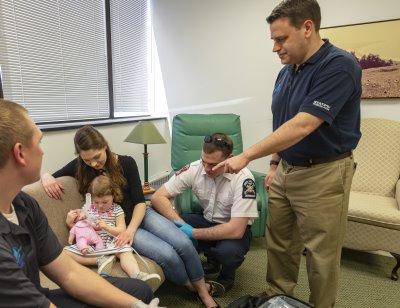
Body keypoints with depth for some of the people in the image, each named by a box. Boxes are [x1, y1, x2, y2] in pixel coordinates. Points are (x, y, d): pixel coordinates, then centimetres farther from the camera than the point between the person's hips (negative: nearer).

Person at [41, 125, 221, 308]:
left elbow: (139, 202, -7)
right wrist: (46, 177, -17)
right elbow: (49, 176, 8)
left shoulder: (126, 162, -7)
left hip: (140, 214, 2)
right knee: (167, 255, -24)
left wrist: (131, 229, -22)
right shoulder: (79, 167, -4)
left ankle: (203, 289, 7)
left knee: (183, 244, -20)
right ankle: (191, 287, 7)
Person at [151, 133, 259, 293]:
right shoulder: (194, 169, -17)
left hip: (237, 229, -4)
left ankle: (227, 275, 4)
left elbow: (236, 230, -31)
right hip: (207, 220, 4)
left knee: (228, 251, -37)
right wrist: (180, 223, -27)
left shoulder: (243, 178, -28)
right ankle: (212, 259, 7)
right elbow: (158, 197, -15)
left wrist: (193, 233, -26)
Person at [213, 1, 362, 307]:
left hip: (322, 175, -7)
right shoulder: (286, 72, 8)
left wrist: (246, 156, -25)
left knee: (321, 253, 9)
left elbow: (302, 126, -27)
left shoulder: (339, 65, -18)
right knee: (279, 242, 18)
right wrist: (274, 164, 11)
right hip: (286, 170, 8)